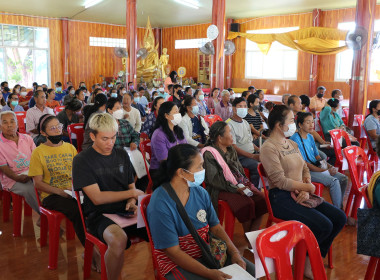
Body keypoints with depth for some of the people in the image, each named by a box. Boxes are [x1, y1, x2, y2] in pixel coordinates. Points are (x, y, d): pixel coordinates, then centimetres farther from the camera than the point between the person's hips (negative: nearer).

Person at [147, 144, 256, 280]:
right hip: (177, 263, -6)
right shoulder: (160, 204, -22)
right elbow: (173, 252, -21)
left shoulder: (200, 192, 0)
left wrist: (234, 253, -8)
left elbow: (216, 227, 7)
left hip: (206, 252, 7)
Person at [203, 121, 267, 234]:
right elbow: (214, 180, -14)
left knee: (261, 199, -18)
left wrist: (246, 183, 0)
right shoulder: (209, 154, -8)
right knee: (247, 204, -29)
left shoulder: (231, 150, 18)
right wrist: (235, 189, -19)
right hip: (222, 190, -7)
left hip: (240, 184, 7)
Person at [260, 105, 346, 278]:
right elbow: (281, 181, -17)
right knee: (323, 226, -22)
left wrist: (306, 190, -8)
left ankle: (313, 260, 10)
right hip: (281, 198, -9)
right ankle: (308, 265, 5)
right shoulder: (269, 148, -12)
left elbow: (305, 169, 12)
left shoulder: (292, 144, 16)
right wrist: (308, 187, -8)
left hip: (300, 194, 9)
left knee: (339, 218, -2)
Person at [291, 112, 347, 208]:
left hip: (317, 167, 9)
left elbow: (317, 157, 18)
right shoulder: (295, 139, -15)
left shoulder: (310, 137, 13)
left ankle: (340, 206, 11)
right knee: (334, 181, -24)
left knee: (343, 178, 0)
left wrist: (329, 166, 0)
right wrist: (324, 170, -20)